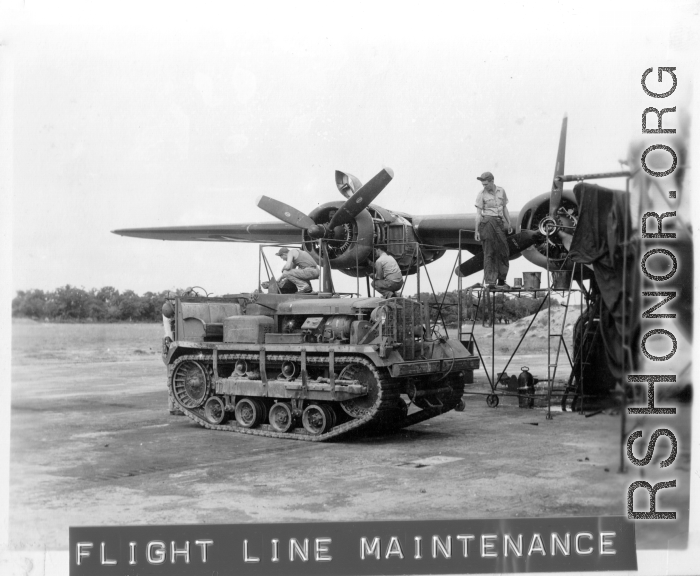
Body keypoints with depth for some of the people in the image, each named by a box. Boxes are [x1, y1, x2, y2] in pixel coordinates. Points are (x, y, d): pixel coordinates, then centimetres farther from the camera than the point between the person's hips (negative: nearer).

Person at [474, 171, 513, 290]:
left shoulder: (501, 191, 9)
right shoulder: (482, 194, -3)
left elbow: (504, 208, 17)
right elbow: (478, 213, -5)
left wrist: (509, 223, 11)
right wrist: (476, 231, -10)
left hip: (499, 222, 5)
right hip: (487, 222, -5)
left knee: (503, 252, 5)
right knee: (489, 253, -8)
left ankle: (501, 281, 14)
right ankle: (489, 281, -8)